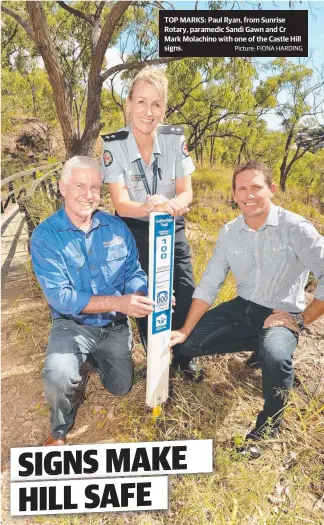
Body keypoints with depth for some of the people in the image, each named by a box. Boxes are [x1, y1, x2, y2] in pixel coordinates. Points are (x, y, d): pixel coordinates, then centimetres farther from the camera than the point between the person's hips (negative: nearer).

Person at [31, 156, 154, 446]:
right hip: (73, 325, -3)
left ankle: (96, 357, 50)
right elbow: (61, 297, -25)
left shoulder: (117, 227, -7)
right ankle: (59, 431, 5)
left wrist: (149, 299, -28)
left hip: (116, 325, 4)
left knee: (121, 388, 16)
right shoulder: (45, 236, -18)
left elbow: (134, 274, -4)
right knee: (59, 377, -31)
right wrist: (119, 302, -35)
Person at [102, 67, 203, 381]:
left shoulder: (175, 138, -12)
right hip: (135, 232, -1)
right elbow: (121, 204, -22)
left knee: (186, 296, -2)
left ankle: (183, 357, 24)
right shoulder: (114, 144, -17)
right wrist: (150, 207, -43)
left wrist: (170, 206, -36)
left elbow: (186, 193, -12)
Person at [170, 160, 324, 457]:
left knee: (275, 356, -37)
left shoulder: (295, 228, -17)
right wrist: (185, 330, -5)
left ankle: (270, 421, -4)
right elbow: (209, 284, 0)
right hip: (243, 308, 6)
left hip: (282, 314, -5)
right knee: (188, 344, 0)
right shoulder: (229, 233, -1)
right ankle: (262, 348, 13)